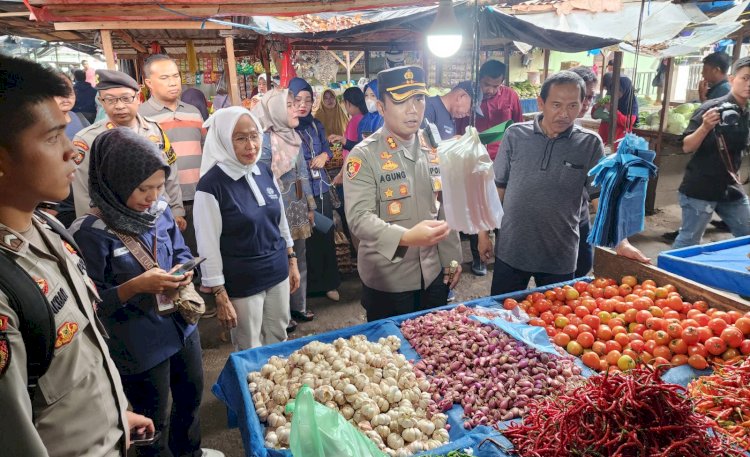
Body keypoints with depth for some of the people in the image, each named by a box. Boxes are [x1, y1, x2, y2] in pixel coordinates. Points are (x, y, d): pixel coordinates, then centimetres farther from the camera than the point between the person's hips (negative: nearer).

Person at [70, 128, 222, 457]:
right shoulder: (90, 232, -22)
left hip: (182, 326, 7)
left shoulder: (160, 211, -4)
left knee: (191, 395, 28)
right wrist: (136, 286, -30)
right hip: (138, 344, -6)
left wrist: (183, 270, -12)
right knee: (152, 420, 16)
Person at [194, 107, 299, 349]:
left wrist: (292, 261, 14)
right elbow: (208, 246, -15)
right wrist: (221, 297, -13)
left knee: (279, 342, 19)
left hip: (278, 273, 5)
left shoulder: (264, 171, 1)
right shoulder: (211, 184, -17)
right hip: (242, 283, -5)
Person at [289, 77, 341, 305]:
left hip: (322, 189, 6)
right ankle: (303, 287, 17)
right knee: (303, 240, 3)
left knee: (326, 236, 12)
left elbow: (327, 149, 19)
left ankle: (328, 283, 27)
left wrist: (324, 156, -2)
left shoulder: (316, 125, 8)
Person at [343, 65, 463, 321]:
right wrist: (406, 237, -40)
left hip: (435, 274, 5)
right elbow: (359, 218, -25)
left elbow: (446, 207, 11)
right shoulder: (363, 156, -14)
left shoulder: (434, 149, 4)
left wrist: (452, 259, 9)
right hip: (387, 281, -5)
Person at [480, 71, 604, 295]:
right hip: (510, 251, 1)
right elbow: (498, 187, 3)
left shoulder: (590, 144, -5)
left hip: (560, 257, 0)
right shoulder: (515, 134, -4)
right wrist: (484, 231, 3)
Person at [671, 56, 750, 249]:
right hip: (700, 188, -8)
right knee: (688, 241, -2)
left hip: (730, 188, 8)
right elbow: (687, 147, -18)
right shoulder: (712, 108, -13)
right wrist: (705, 127, -32)